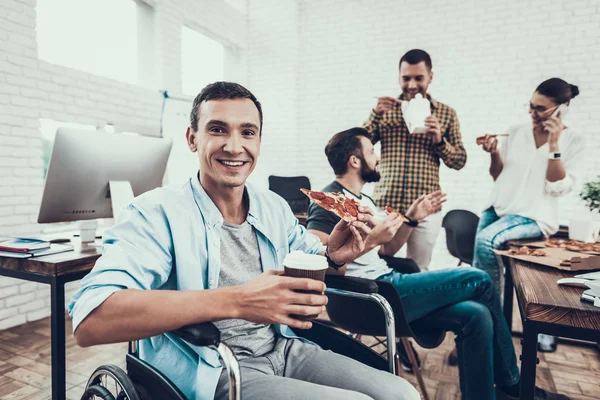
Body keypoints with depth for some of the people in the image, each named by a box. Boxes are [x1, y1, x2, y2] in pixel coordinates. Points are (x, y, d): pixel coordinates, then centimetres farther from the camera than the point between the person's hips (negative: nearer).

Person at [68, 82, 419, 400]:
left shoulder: (275, 207, 5)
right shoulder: (157, 213, -15)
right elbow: (89, 321, -27)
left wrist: (332, 256, -5)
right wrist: (233, 301, -36)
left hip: (283, 349, 6)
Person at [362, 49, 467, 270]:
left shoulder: (446, 113, 7)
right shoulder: (385, 108, 8)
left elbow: (460, 161, 8)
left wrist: (440, 141, -10)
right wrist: (376, 114, -10)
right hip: (385, 205, 0)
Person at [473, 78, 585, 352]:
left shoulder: (574, 142, 1)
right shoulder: (515, 132, 10)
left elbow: (559, 187, -10)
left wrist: (554, 144, -14)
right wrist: (494, 154, -5)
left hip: (534, 216, -4)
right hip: (498, 208, 4)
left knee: (485, 242, -30)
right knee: (478, 264, -15)